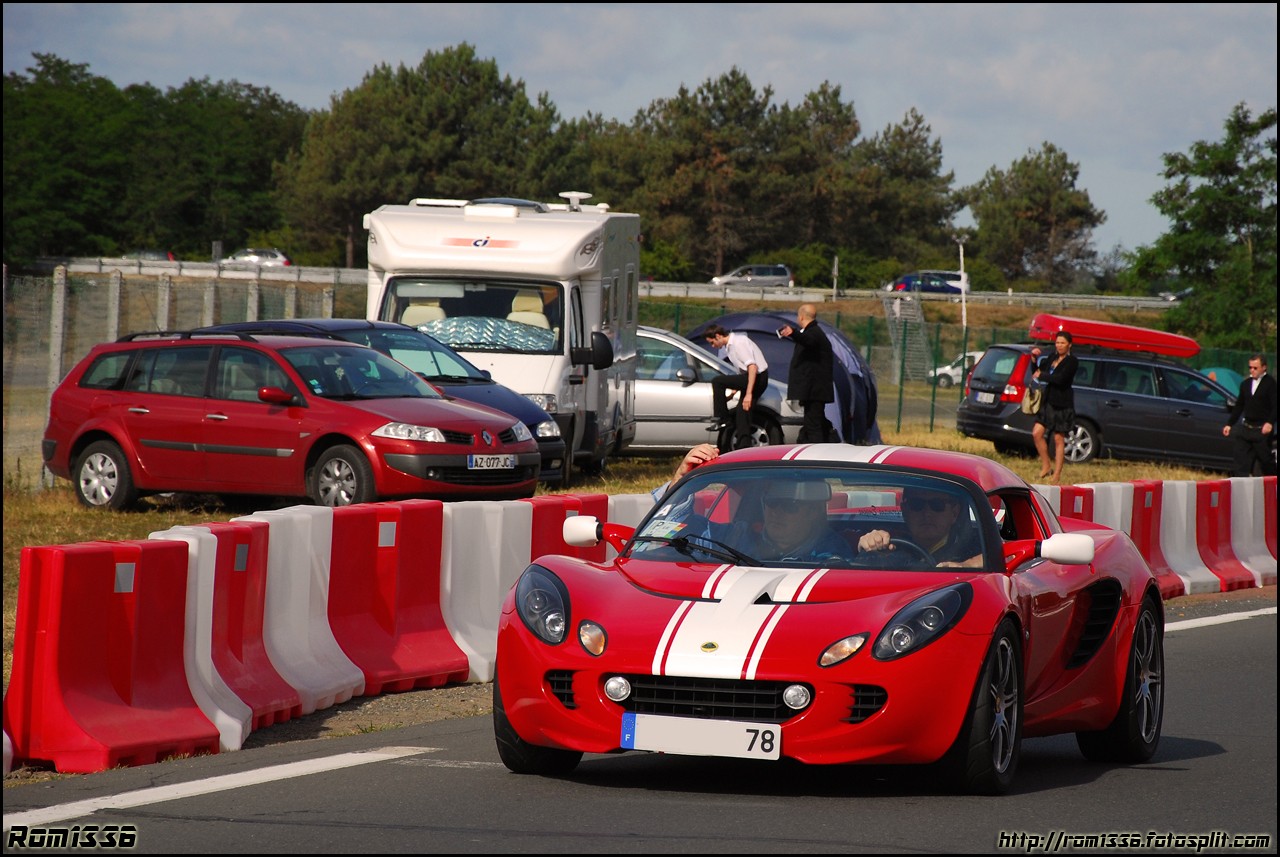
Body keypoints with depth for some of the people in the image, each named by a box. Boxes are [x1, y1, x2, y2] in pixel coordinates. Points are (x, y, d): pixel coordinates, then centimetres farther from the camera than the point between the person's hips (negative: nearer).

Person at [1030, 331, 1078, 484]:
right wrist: (1035, 359, -1)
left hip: (1062, 404, -7)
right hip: (1048, 402, 7)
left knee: (1059, 439, -2)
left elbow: (1060, 379, -21)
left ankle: (1056, 474, 3)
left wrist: (1041, 376, -11)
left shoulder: (1072, 361, -9)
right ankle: (1046, 466, 11)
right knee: (1037, 433, -3)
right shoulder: (1052, 359, 13)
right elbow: (1038, 371, 16)